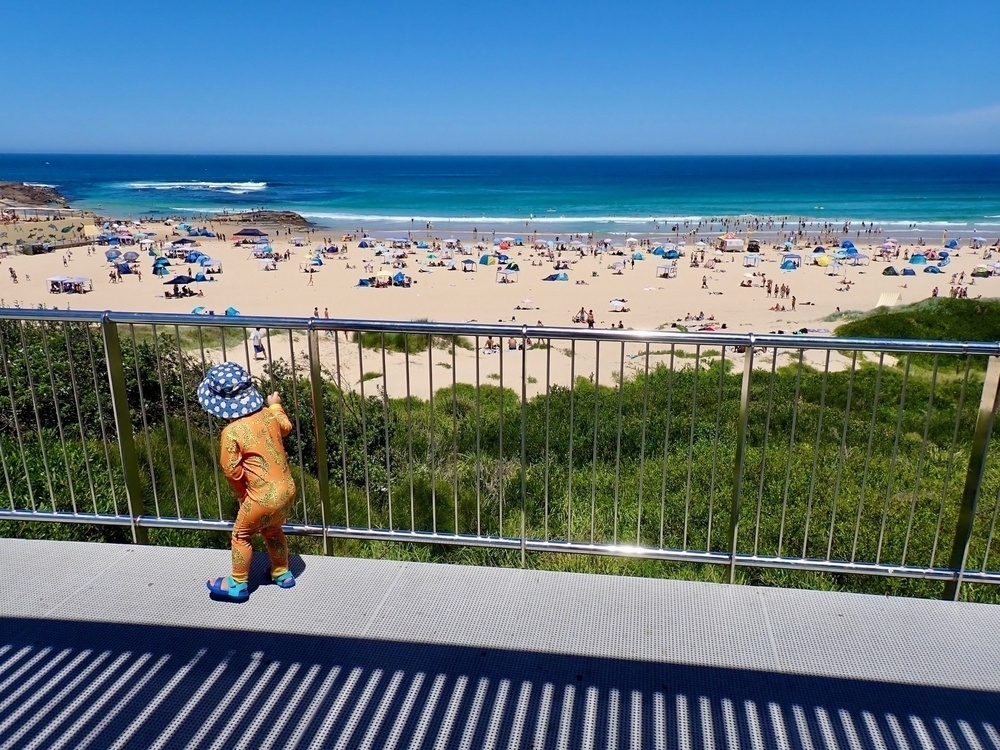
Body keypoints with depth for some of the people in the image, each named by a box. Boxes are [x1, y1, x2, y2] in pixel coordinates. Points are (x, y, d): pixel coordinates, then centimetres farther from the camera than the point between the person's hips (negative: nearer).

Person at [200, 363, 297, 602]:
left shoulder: (231, 432, -20)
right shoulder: (268, 415, -3)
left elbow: (232, 471, -14)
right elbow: (286, 427, 20)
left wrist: (242, 494, 4)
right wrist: (276, 406, 38)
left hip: (263, 496, -6)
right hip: (287, 488, 7)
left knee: (241, 536, 16)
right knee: (273, 530, 29)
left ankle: (237, 584, 29)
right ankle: (282, 573, 43)